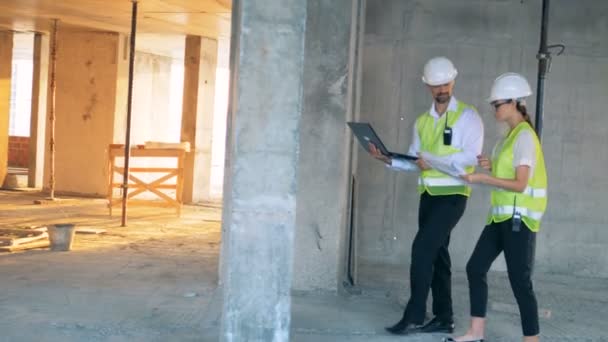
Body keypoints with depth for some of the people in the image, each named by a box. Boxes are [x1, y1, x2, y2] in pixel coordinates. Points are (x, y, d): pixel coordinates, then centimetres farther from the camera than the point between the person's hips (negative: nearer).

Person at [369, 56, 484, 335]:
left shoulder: (467, 116, -4)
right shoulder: (422, 121, 15)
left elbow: (471, 157, -15)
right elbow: (415, 162, 11)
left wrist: (432, 160, -19)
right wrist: (388, 159, -6)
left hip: (452, 194, -7)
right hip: (428, 194, 7)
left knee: (422, 249, -15)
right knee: (436, 254, 10)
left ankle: (414, 316, -10)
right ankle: (443, 318, 18)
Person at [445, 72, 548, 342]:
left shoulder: (524, 136, -14)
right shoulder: (512, 135, 14)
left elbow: (520, 184, -20)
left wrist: (481, 178, -21)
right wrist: (492, 166, 4)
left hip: (519, 217, -10)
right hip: (502, 215, 10)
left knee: (519, 281, -5)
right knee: (475, 268, 9)